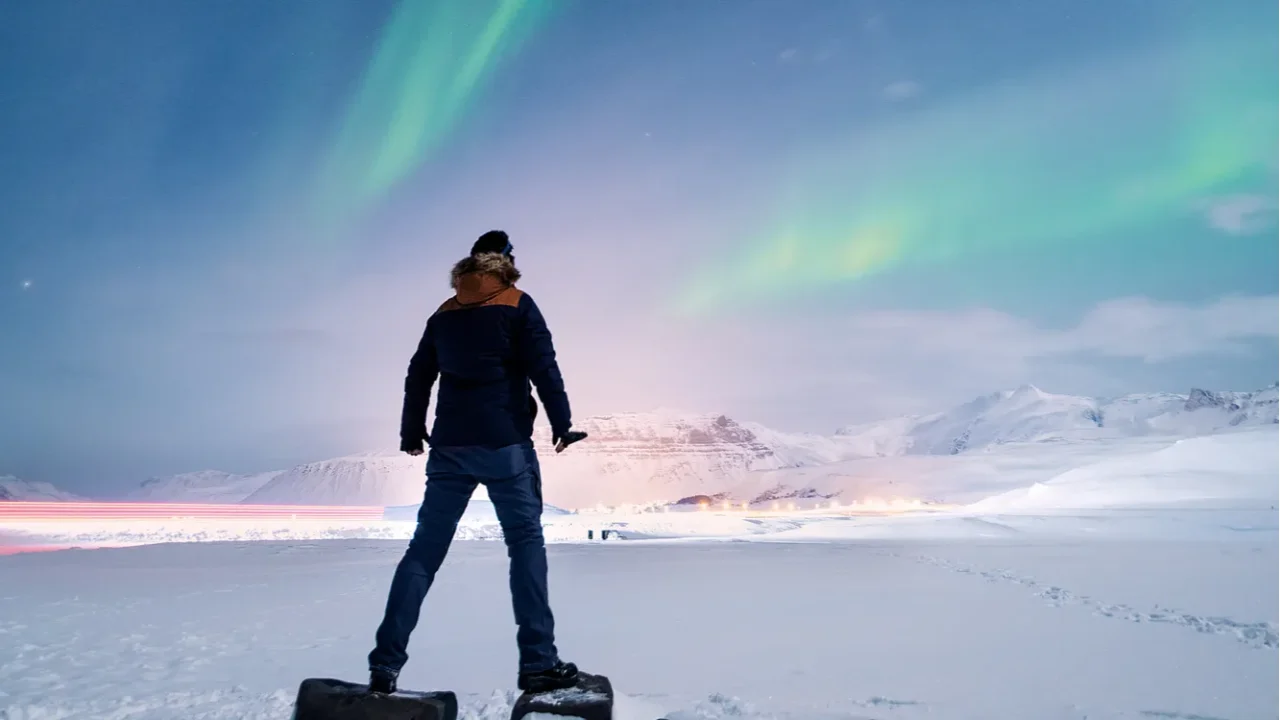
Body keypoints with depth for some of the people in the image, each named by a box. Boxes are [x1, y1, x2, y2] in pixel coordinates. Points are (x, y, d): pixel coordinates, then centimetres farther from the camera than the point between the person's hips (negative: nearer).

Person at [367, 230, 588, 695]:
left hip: (449, 446, 5)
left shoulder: (444, 314, 14)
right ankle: (538, 662, 0)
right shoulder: (518, 305, 0)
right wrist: (562, 425, -1)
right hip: (505, 444, -4)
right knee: (526, 542, 2)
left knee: (424, 548, 9)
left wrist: (411, 433, 26)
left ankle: (385, 663, 9)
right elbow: (544, 369, -7)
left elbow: (418, 378, 16)